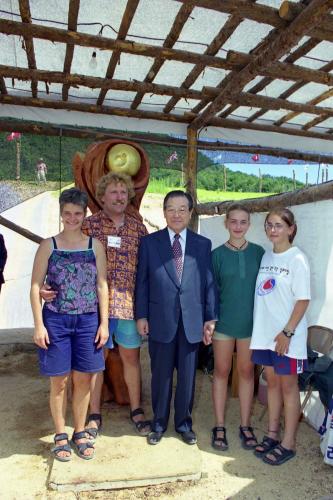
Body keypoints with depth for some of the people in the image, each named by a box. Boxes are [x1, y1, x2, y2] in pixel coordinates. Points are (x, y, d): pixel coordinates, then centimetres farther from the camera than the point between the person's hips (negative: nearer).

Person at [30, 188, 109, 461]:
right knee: (59, 380, 9)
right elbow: (35, 286, -2)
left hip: (88, 321, 1)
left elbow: (102, 285, 3)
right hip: (55, 320, -1)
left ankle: (80, 434, 30)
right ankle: (60, 436, 28)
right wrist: (39, 325, -8)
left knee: (83, 379, 11)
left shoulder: (96, 245, 3)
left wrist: (104, 323, -1)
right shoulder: (48, 245, -1)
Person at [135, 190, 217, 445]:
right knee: (161, 375, 12)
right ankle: (159, 423, 33)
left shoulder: (203, 244, 4)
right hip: (160, 320, -1)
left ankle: (184, 422, 34)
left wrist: (210, 318, 1)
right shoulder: (149, 242, 1)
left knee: (187, 375, 13)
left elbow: (209, 283, 3)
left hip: (192, 321, 1)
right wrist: (141, 315, -2)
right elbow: (142, 281, 2)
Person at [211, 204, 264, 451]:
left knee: (247, 372, 12)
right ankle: (219, 426, 24)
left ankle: (245, 425, 28)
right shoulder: (217, 254, -3)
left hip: (251, 321, 1)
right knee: (221, 371, 9)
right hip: (223, 321, -1)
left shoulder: (258, 252, 0)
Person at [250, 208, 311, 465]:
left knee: (288, 386, 6)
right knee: (272, 382, 16)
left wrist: (287, 332, -16)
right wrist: (262, 328, 6)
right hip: (265, 332, 6)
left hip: (287, 335, -6)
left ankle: (288, 443, 21)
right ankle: (272, 434, 31)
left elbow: (303, 300, -13)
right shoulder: (266, 256, 7)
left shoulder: (297, 259, -11)